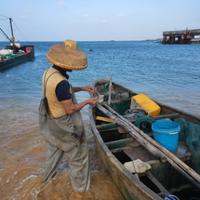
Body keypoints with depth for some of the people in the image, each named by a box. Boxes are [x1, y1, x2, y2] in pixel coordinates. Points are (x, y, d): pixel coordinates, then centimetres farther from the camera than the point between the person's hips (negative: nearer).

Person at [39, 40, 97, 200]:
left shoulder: (49, 72, -5)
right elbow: (70, 109, -26)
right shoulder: (61, 82, -34)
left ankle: (48, 174, 57)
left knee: (55, 149, 32)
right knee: (78, 157, 13)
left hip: (51, 121, 9)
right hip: (64, 125, -9)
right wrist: (87, 102, -11)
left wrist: (82, 88, 5)